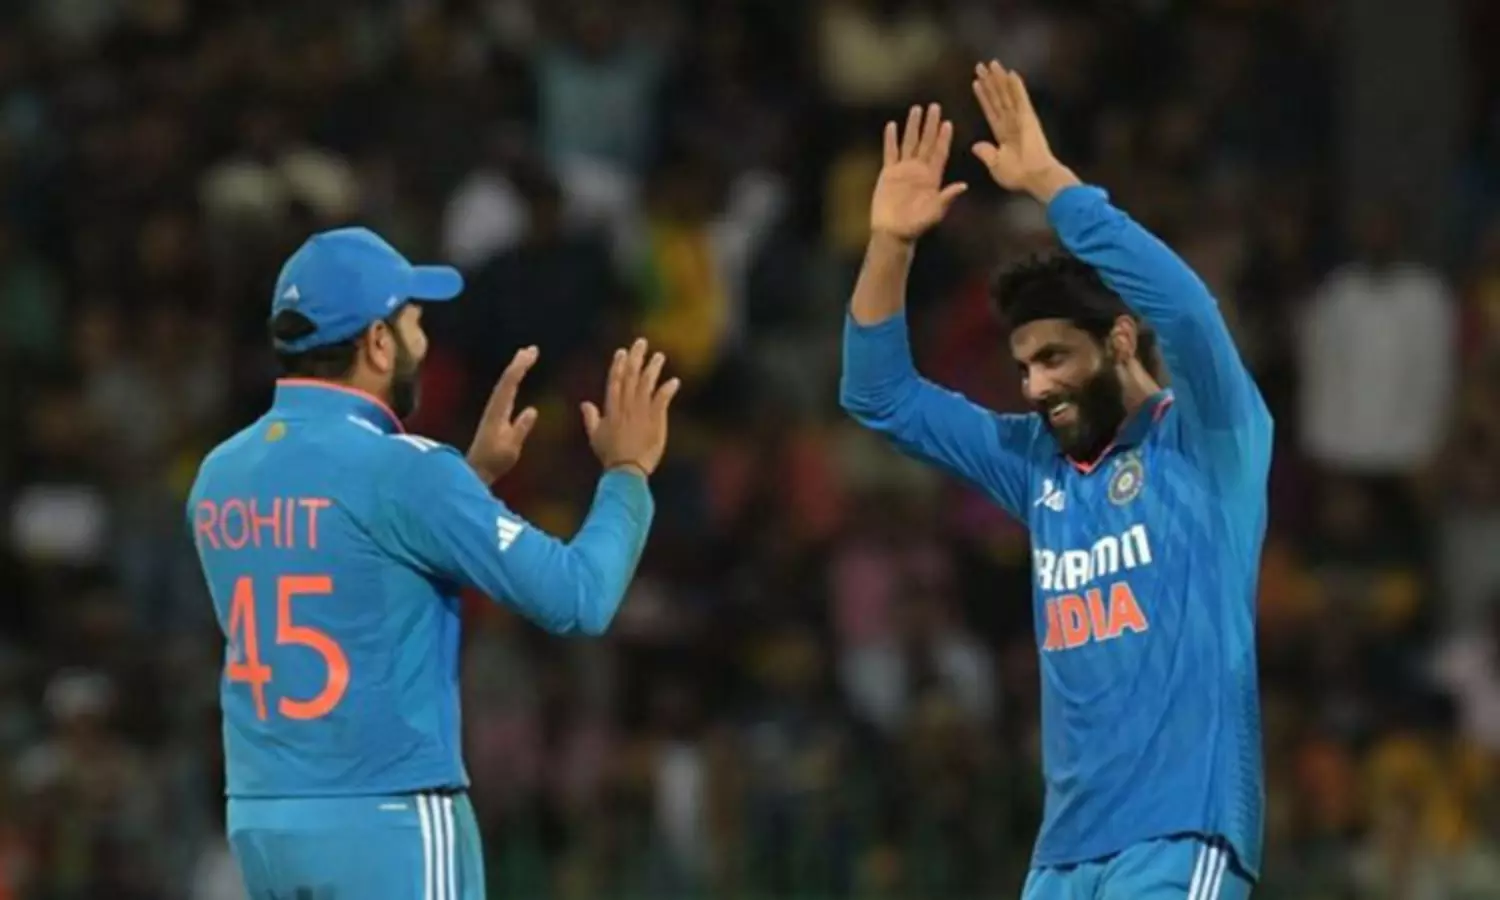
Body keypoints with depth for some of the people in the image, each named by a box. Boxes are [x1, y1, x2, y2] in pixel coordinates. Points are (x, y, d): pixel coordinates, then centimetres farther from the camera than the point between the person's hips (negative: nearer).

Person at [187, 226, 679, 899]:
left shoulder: (221, 476, 9)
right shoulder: (399, 471, -14)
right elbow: (578, 598, -13)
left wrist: (475, 473, 27)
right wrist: (627, 472, 3)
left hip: (260, 822, 8)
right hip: (389, 821, -8)